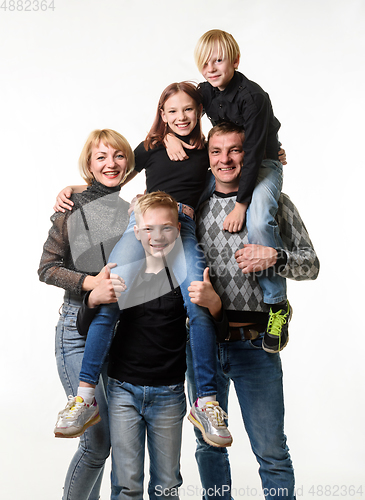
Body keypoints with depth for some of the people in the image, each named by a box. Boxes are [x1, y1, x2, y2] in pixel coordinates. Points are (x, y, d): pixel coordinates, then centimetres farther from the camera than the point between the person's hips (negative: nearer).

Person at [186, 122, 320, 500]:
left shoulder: (275, 203, 3)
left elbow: (310, 264, 3)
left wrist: (275, 257, -17)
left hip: (255, 343, -2)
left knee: (271, 452, 3)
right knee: (208, 444, 16)